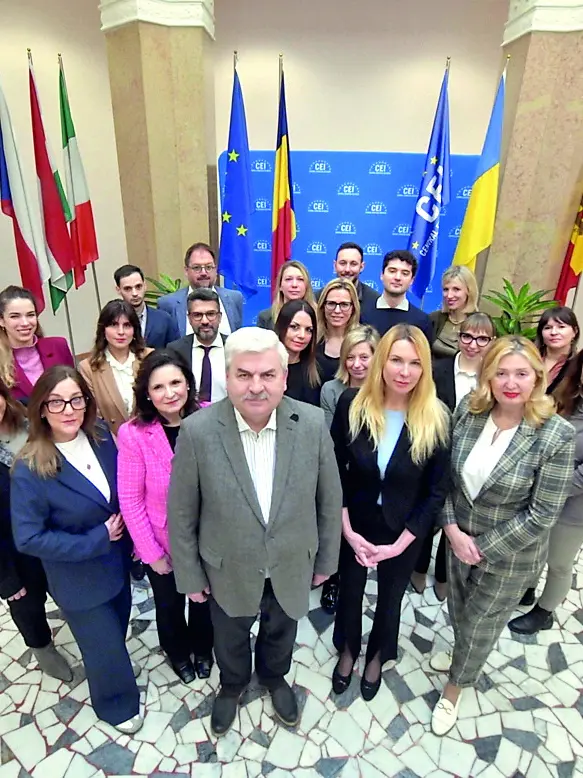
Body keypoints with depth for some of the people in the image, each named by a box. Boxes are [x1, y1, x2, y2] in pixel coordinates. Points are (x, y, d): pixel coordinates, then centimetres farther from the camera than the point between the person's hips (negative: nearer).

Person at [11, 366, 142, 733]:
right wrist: (96, 540, -23)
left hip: (117, 560, 5)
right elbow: (28, 538, -23)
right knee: (104, 647, 17)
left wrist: (130, 534, -3)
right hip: (80, 580, -4)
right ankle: (117, 704, 47)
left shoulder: (102, 437, -13)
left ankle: (112, 666, 59)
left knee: (116, 632, 27)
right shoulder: (30, 471, -27)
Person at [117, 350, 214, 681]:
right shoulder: (133, 434, -24)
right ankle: (179, 652, 59)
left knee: (205, 597, 26)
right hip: (163, 541, -1)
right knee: (169, 604, 26)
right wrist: (151, 552, -10)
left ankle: (203, 648, 59)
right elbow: (130, 500, -16)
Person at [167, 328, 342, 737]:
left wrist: (326, 559, 2)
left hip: (292, 567, 1)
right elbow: (181, 514, -12)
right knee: (230, 639, 28)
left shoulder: (313, 423, -21)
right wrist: (190, 576, -3)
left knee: (280, 632, 30)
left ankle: (274, 676, 64)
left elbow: (329, 499, -7)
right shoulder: (197, 431, -25)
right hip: (228, 571, -1)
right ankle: (232, 684, 62)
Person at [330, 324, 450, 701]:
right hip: (356, 525, 1)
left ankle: (377, 657, 56)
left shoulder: (437, 419, -19)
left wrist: (399, 544, -14)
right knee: (350, 591, 24)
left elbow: (437, 492, -12)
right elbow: (335, 471, -9)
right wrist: (347, 531, -12)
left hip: (404, 531, 0)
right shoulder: (352, 404, -18)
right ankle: (348, 650, 56)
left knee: (390, 597, 24)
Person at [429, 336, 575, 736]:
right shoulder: (468, 410, -12)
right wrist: (453, 529, -11)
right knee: (458, 610, 28)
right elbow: (447, 475, -3)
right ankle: (462, 652, 62)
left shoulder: (557, 436, -23)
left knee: (481, 624, 19)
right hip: (459, 537, 4)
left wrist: (483, 548, -16)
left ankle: (454, 689, 48)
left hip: (511, 553, -3)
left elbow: (542, 514, -20)